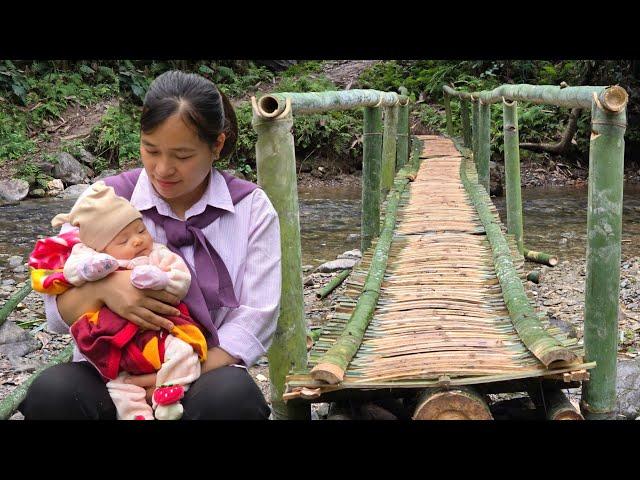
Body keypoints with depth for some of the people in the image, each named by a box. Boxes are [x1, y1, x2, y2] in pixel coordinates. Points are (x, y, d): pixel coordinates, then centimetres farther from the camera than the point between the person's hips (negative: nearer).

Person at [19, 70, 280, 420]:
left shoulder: (252, 208, 2)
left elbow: (256, 317, -4)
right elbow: (58, 313, 1)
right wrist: (102, 287, -23)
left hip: (208, 375, -1)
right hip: (111, 376, 2)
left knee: (233, 394, -37)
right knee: (51, 392, -31)